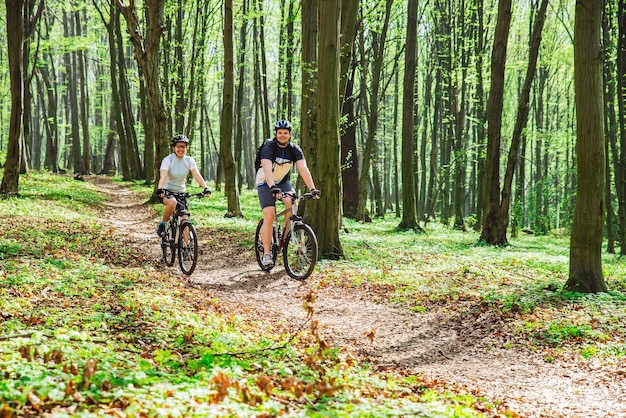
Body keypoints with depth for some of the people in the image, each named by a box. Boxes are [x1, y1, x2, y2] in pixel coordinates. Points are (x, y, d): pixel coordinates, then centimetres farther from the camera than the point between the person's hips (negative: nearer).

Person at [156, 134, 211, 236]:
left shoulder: (189, 160, -5)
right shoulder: (168, 160, -15)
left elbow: (197, 175, -18)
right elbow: (163, 176, -29)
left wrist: (205, 188, -34)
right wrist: (160, 189, -48)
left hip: (181, 192, 4)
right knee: (172, 202, -36)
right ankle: (163, 224, -14)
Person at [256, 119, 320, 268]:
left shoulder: (295, 150, -11)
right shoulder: (268, 148, -22)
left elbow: (303, 169, -22)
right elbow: (267, 168, -37)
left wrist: (312, 188, -35)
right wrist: (273, 187, -54)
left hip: (283, 182, 3)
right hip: (265, 183, -3)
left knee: (292, 202, -27)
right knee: (269, 217, -17)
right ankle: (266, 253, -11)